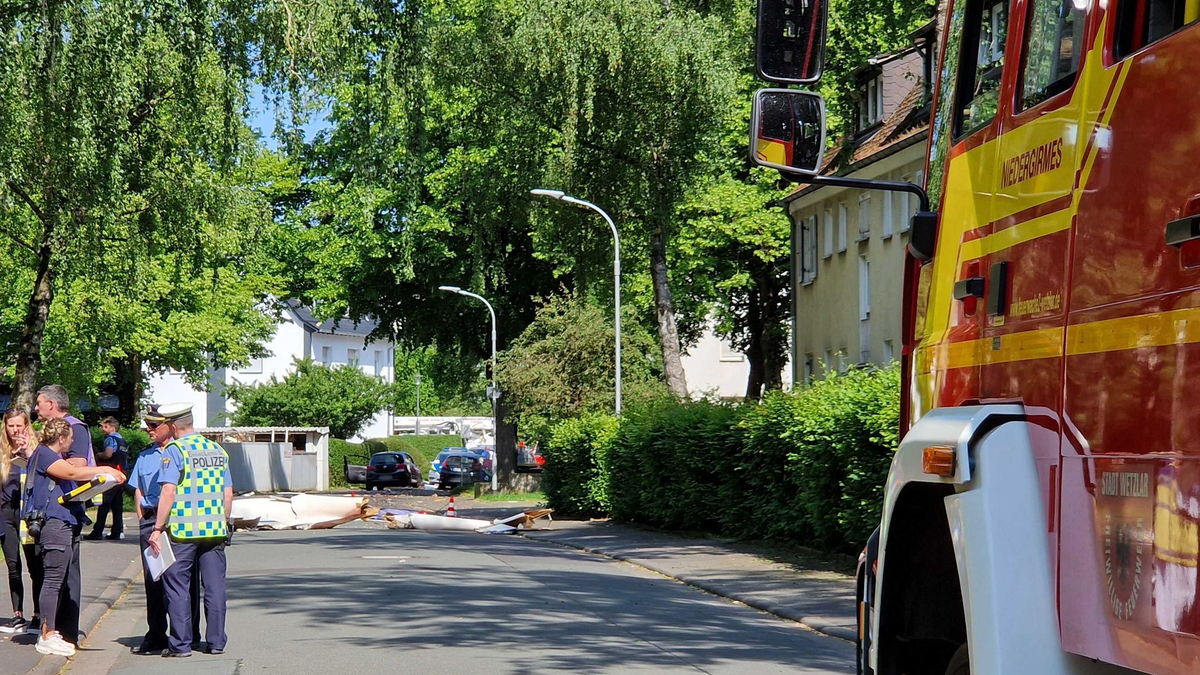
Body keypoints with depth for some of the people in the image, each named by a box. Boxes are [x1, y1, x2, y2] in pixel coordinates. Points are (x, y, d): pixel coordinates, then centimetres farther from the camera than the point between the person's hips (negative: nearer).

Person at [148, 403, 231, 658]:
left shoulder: (174, 450, -6)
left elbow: (168, 492, -14)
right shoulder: (218, 450, 12)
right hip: (215, 530, 5)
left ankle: (180, 644, 2)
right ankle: (216, 641, 12)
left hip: (182, 530, -5)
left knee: (177, 587, 3)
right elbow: (228, 493, 13)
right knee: (215, 587, 9)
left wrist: (158, 528, -11)